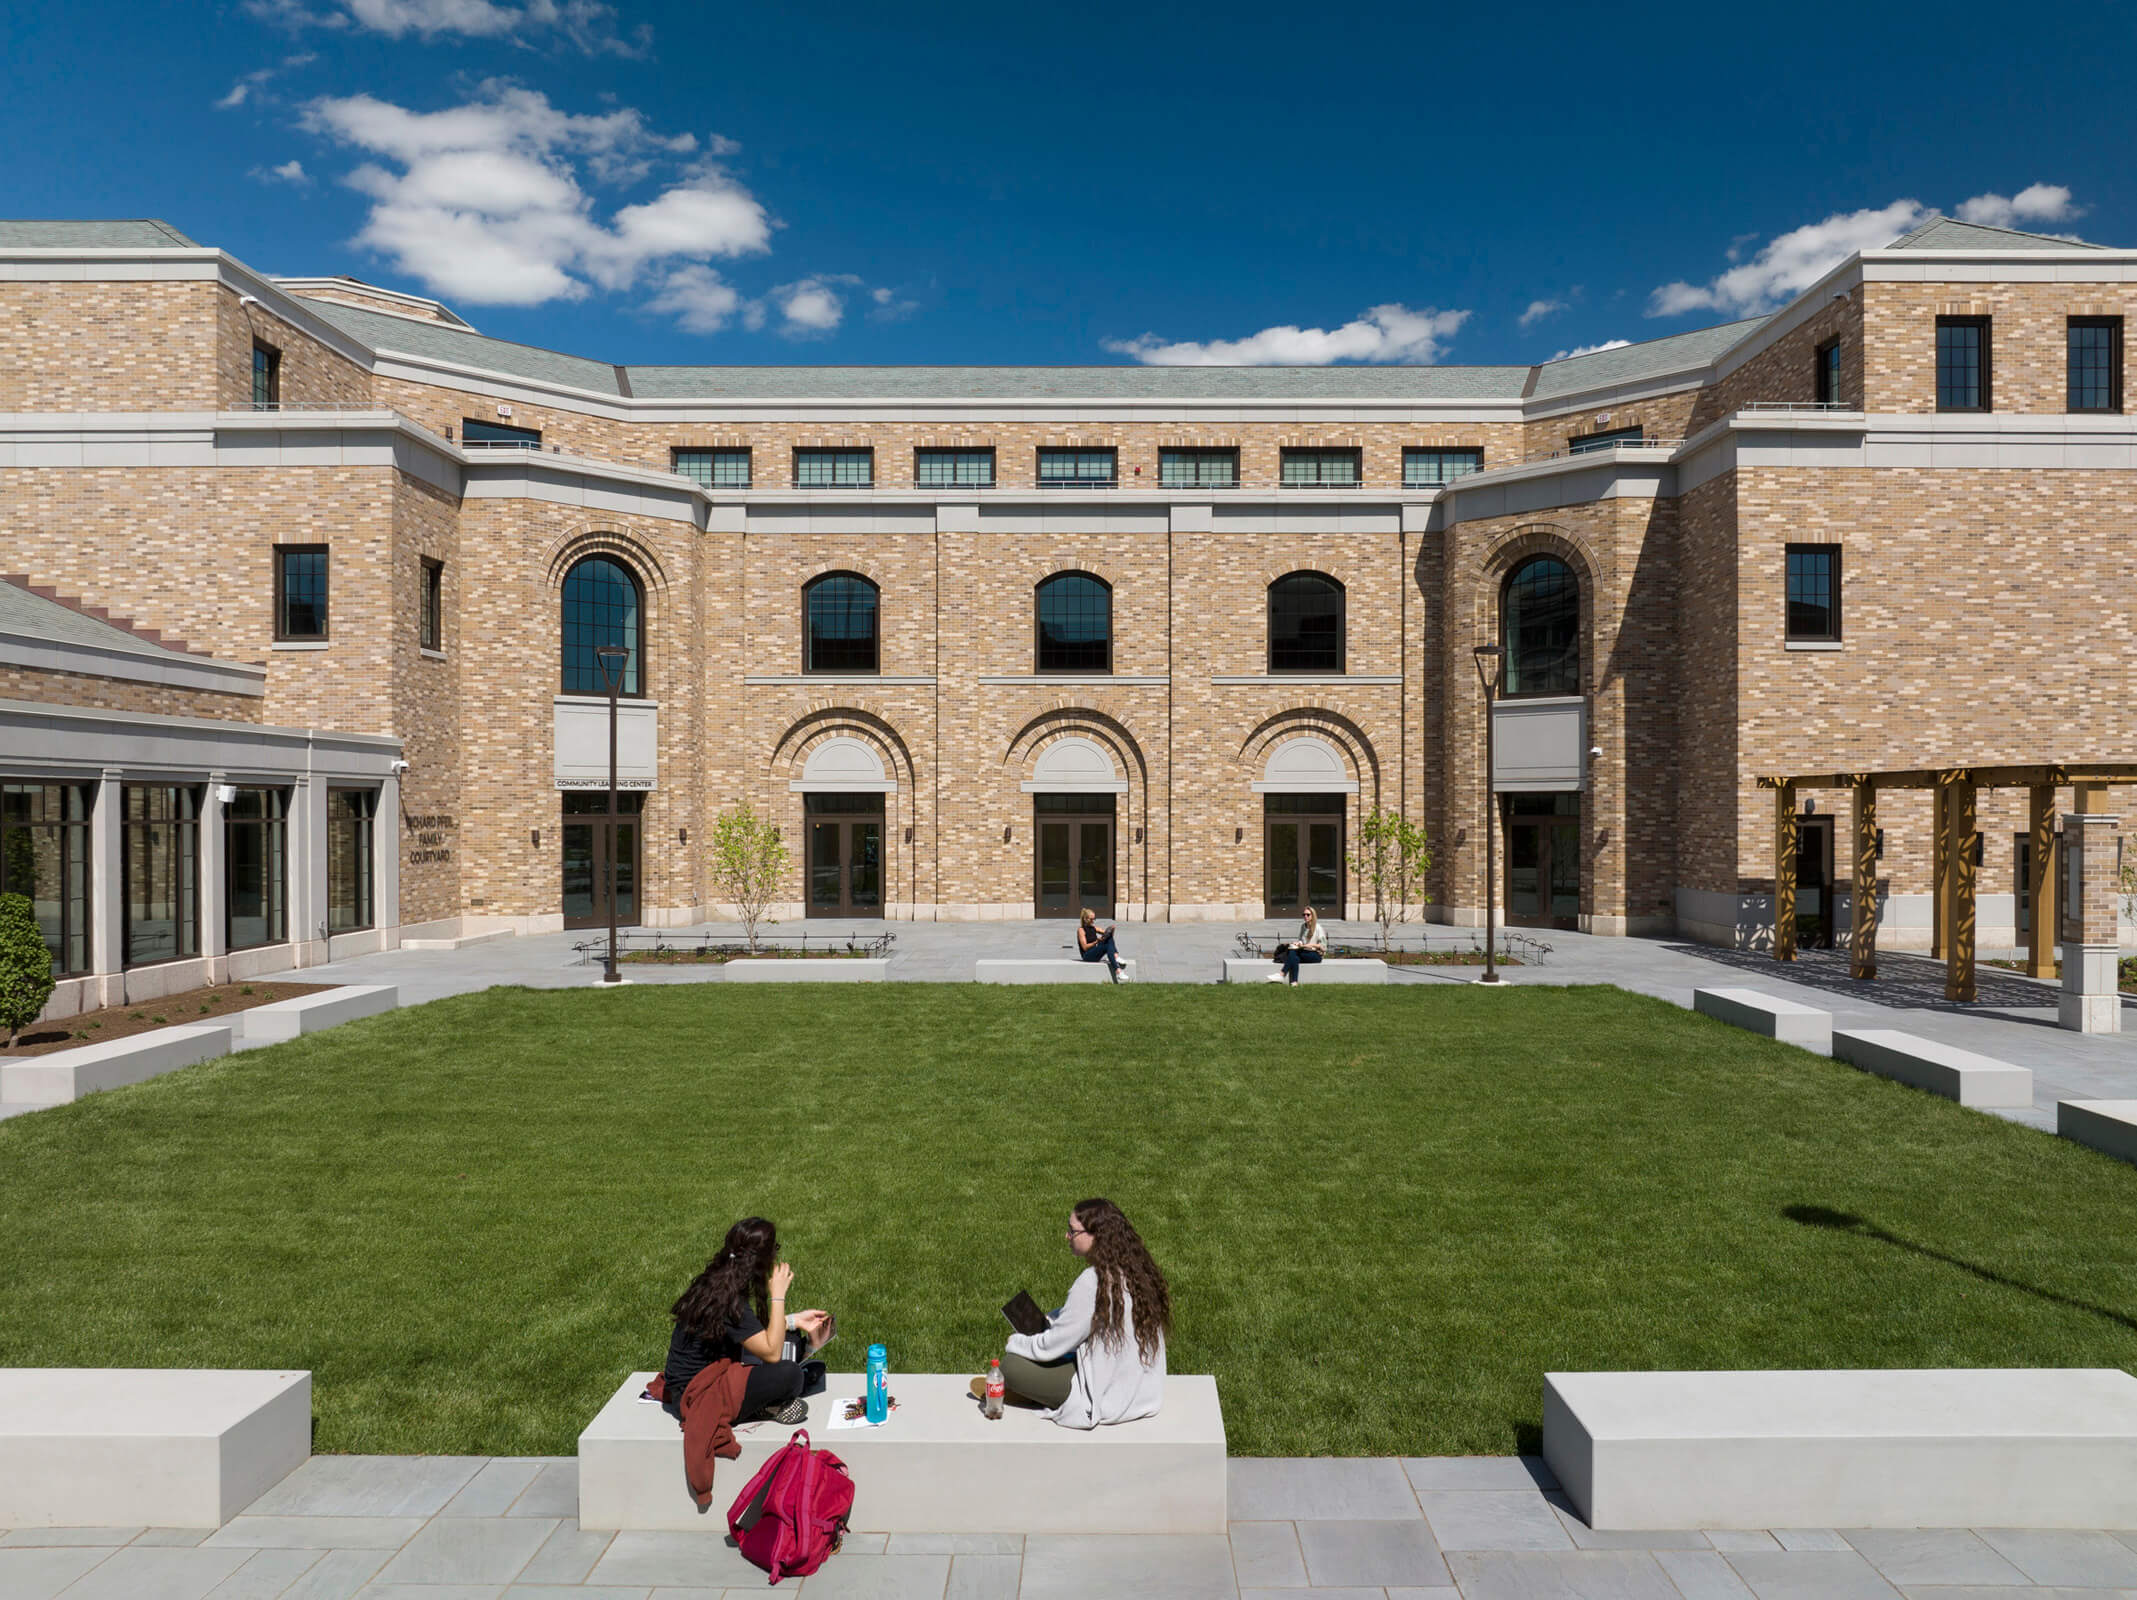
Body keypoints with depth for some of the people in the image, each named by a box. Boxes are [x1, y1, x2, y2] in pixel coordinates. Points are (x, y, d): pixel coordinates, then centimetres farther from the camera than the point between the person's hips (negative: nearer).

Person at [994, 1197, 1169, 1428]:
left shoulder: (1094, 1282, -26)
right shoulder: (1136, 1268, 0)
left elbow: (1050, 1347, -16)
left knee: (1011, 1363, -6)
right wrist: (1045, 1321, 13)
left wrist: (1015, 1342, 2)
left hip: (1113, 1398, -9)